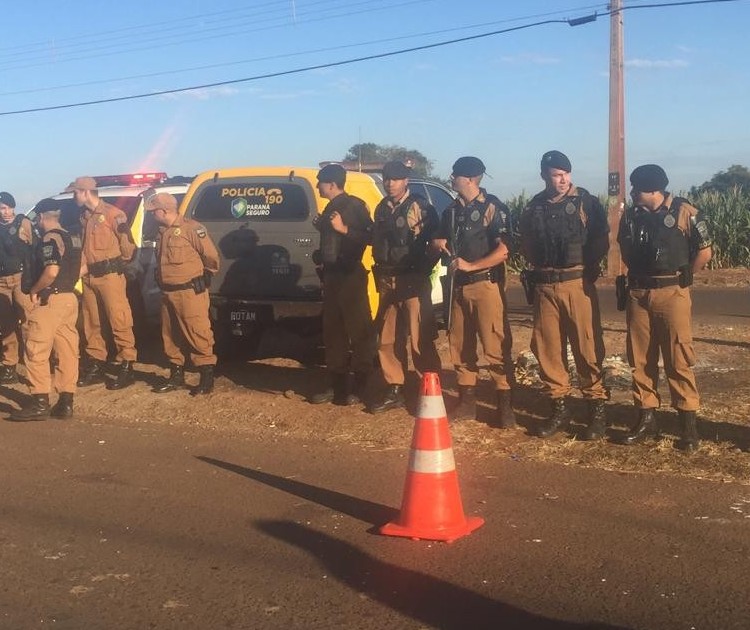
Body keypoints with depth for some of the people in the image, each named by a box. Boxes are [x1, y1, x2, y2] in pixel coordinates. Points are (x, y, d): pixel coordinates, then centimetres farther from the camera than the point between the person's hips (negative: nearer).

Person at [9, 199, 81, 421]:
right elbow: (80, 269, 20)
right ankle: (65, 402, 9)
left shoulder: (49, 239, -13)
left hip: (50, 300, -9)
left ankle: (40, 403, -5)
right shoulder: (72, 239, 15)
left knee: (36, 352, -4)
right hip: (70, 299, 9)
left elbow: (51, 271, -24)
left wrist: (34, 290, -12)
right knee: (67, 351, 7)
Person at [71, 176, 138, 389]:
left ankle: (126, 367, -2)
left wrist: (114, 265, 3)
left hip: (110, 275, -8)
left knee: (119, 321, -6)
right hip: (89, 276, 8)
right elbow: (85, 246, 19)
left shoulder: (113, 214, -8)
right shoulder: (84, 217, 15)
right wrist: (83, 266, 3)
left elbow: (128, 246, -7)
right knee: (91, 323, 12)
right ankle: (95, 366, 22)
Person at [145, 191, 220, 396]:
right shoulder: (163, 232, 13)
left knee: (198, 334, -7)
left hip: (190, 292, -9)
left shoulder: (191, 228, -13)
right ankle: (176, 375, 26)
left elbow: (211, 255, -11)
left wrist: (204, 276, 3)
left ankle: (207, 378, -2)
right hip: (168, 293, 9)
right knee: (170, 336, 14)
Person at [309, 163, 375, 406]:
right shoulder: (330, 208, 17)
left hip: (350, 274, -9)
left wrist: (344, 229, -24)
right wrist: (322, 226, 11)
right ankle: (337, 384, 15)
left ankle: (359, 386, 1)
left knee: (359, 330, -3)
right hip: (332, 274, 9)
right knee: (332, 331, 9)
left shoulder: (354, 205, -9)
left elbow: (370, 236, -18)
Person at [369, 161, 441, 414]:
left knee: (420, 338, -7)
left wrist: (423, 270, -9)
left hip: (412, 280, -7)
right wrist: (379, 270, 12)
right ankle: (394, 390, 19)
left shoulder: (420, 207, -5)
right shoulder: (382, 209, 13)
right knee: (387, 338, 9)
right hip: (387, 281, 7)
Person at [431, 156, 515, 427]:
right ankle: (467, 400, 18)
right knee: (459, 344, 9)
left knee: (495, 346, -9)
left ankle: (505, 405, -4)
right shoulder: (451, 210, 13)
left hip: (486, 284, -7)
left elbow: (503, 250, -14)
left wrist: (471, 265, -18)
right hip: (459, 285, 7)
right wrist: (439, 244, 0)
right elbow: (439, 240, 24)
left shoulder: (493, 208, -7)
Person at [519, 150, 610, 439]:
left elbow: (601, 242, 2)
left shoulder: (586, 203, 0)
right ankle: (559, 407, 16)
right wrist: (538, 267, 9)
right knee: (547, 348, 5)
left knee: (588, 347, -5)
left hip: (577, 283, -4)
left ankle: (597, 408, 4)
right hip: (543, 286, 4)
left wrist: (586, 268, -4)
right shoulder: (533, 207, 11)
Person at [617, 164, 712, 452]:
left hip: (672, 294, -5)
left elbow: (704, 252, -3)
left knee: (679, 360, -3)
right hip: (638, 294, 5)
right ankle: (646, 417, 17)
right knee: (640, 359, 7)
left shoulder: (684, 212, -8)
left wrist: (680, 277, 4)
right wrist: (640, 274, 10)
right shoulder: (631, 215, 5)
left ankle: (689, 422, 4)